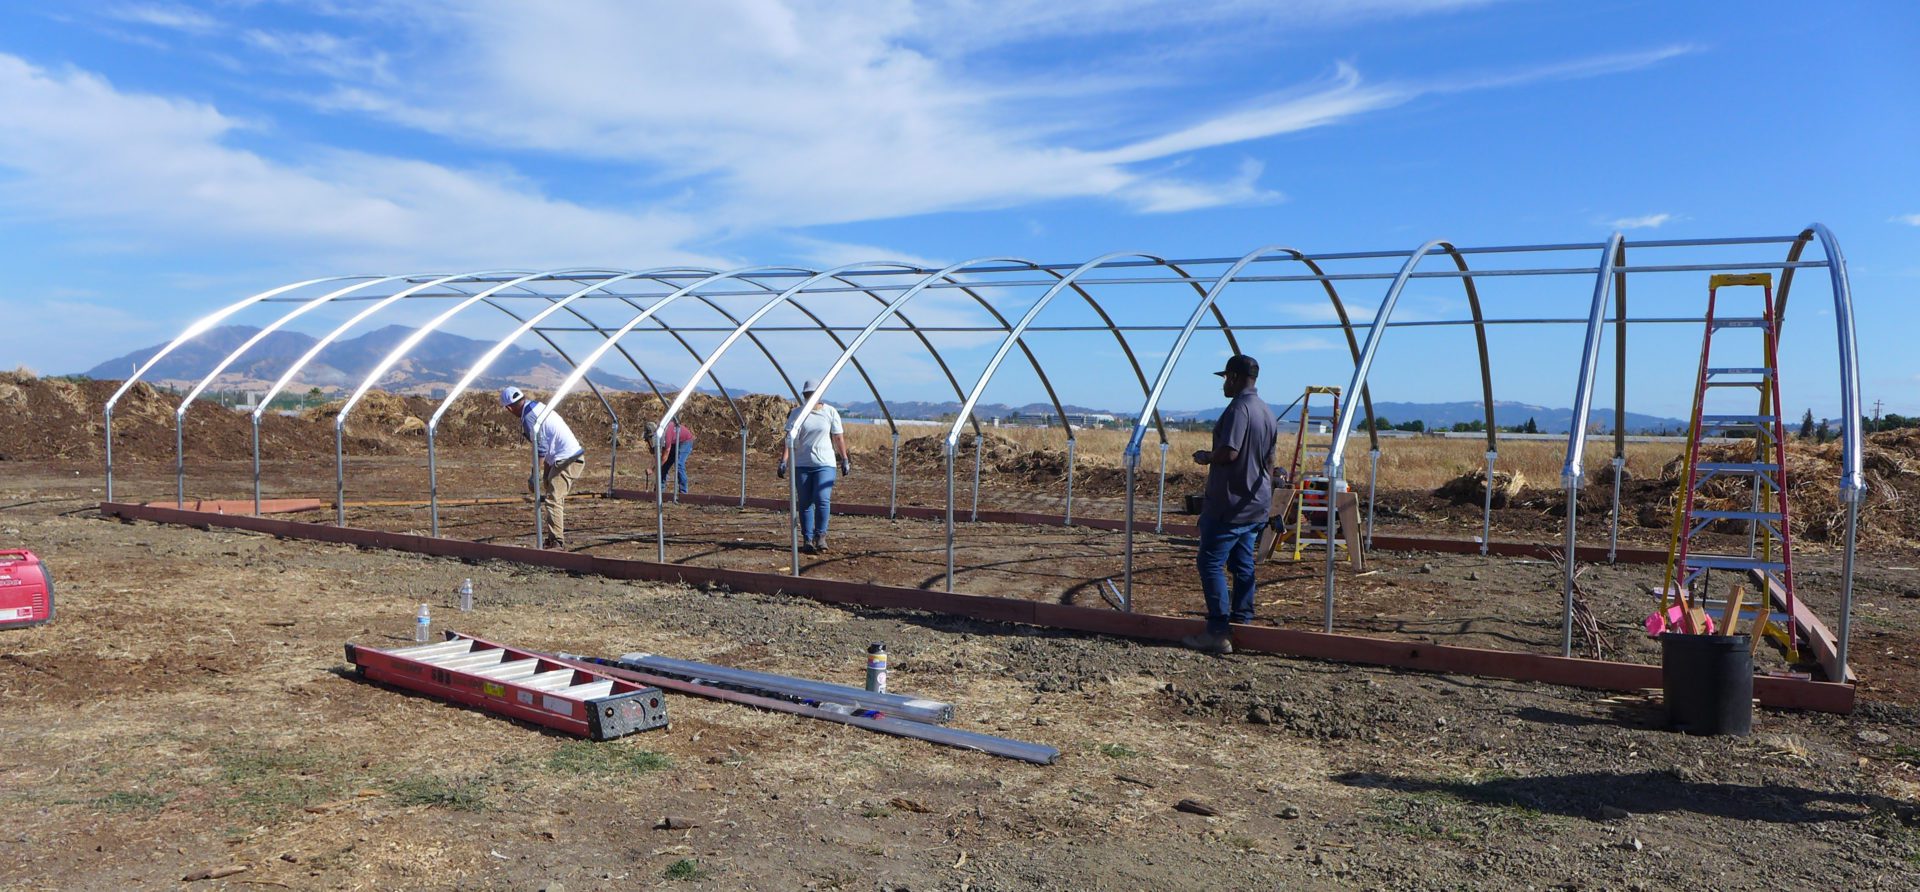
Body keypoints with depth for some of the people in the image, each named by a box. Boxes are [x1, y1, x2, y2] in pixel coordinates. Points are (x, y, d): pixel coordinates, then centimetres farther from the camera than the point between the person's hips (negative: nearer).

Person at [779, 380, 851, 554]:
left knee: (822, 499, -16)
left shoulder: (831, 412, 2)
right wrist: (783, 461, -11)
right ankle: (807, 539, 14)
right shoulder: (796, 414, 2)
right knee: (805, 503, 5)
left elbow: (839, 438, 7)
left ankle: (821, 535, 0)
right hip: (802, 464, 1)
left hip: (825, 463, -1)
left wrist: (845, 460, 7)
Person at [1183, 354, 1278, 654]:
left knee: (1211, 563, -6)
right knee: (1243, 564, 14)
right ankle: (1243, 623, 19)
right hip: (1257, 505, 10)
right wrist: (1267, 499, 25)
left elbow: (1229, 453, -26)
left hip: (1231, 505, -10)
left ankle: (1218, 632, -8)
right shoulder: (1267, 411, 14)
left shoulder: (1239, 408, -16)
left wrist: (1205, 457, -6)